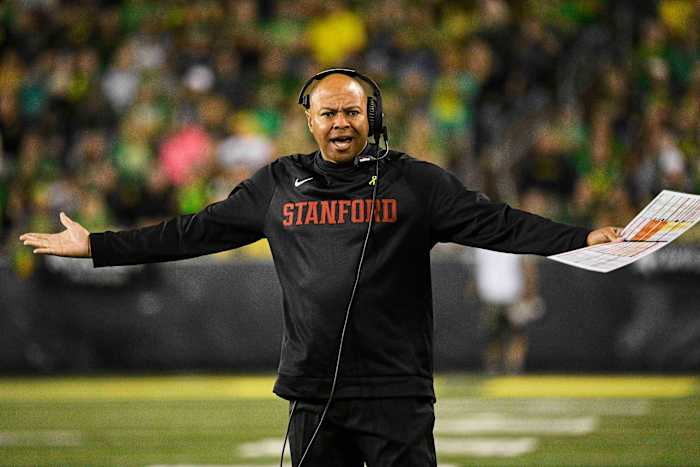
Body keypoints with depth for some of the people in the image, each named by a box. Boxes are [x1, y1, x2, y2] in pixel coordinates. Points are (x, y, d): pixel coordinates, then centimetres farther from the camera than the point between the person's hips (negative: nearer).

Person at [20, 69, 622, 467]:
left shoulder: (415, 182, 3)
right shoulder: (277, 186, 11)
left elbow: (497, 224, -4)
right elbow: (193, 232, 16)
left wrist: (585, 239, -17)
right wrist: (95, 246, 15)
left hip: (397, 393, -3)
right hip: (314, 396, 3)